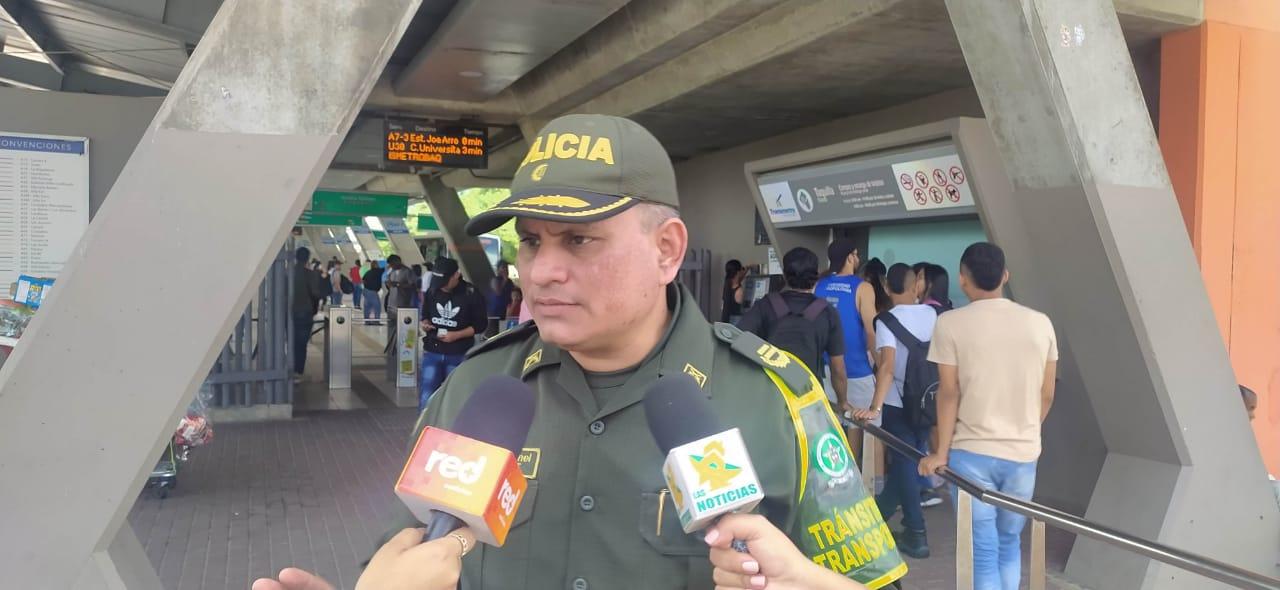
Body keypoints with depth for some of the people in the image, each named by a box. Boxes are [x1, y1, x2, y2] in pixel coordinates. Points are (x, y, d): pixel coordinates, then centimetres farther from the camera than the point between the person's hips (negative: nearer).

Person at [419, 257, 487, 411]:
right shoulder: (432, 292, 0)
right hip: (432, 352, 2)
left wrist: (456, 335, -16)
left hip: (459, 355, -2)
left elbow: (481, 324, -5)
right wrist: (425, 324, -8)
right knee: (426, 398, -1)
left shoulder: (472, 294, -10)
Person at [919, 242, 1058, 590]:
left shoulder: (951, 323, -8)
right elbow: (1046, 395, 7)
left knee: (983, 551, 5)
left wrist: (941, 451, -1)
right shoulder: (1040, 323, 2)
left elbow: (949, 393, -9)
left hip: (972, 453, -3)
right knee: (1009, 543, 20)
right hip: (1024, 454, 3)